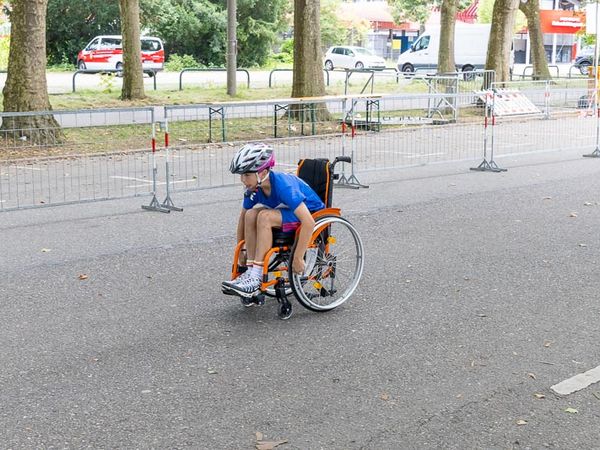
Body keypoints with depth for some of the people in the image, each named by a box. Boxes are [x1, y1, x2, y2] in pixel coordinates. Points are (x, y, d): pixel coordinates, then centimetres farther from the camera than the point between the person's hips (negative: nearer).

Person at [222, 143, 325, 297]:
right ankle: (250, 271, -15)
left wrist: (297, 258, -32)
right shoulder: (254, 188, -11)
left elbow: (308, 222, -36)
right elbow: (243, 217, 5)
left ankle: (256, 278, -27)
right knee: (251, 214, -19)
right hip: (287, 214, 7)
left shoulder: (283, 185, -32)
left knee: (265, 216, -30)